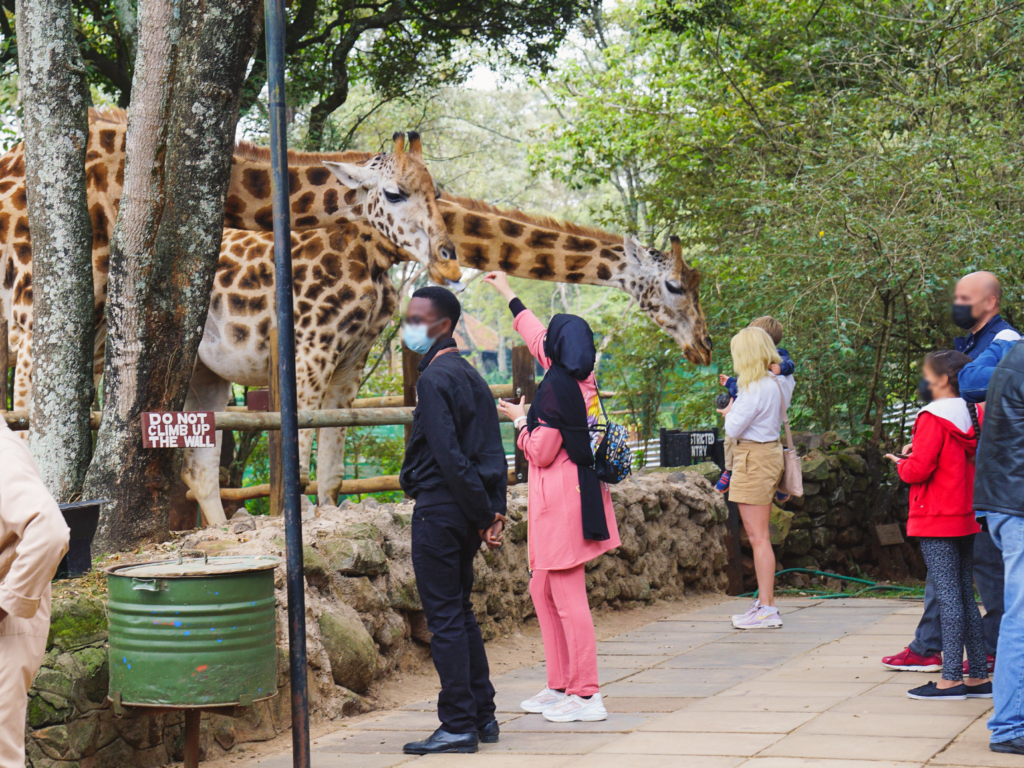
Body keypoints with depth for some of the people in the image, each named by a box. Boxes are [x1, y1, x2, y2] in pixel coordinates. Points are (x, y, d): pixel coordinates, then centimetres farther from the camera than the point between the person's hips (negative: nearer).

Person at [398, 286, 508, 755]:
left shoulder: (434, 378, -14)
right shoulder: (470, 375, 15)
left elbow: (448, 456, -19)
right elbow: (494, 452, 14)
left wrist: (481, 513, -14)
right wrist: (494, 510, 9)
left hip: (439, 507, -9)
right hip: (468, 513, 9)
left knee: (444, 617, -5)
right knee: (460, 611, 16)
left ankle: (459, 726, -2)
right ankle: (482, 716, 20)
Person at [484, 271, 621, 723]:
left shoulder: (556, 388, -17)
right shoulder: (582, 380, 9)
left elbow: (541, 452, -15)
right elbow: (537, 337, 26)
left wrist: (519, 420, 3)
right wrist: (508, 295, 38)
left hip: (560, 500, -9)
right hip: (580, 492, 9)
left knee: (568, 597, -7)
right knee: (543, 590, 17)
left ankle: (586, 696, -5)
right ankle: (560, 686, 21)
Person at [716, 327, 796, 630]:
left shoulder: (757, 388, -20)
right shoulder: (778, 382, 8)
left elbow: (734, 428, -18)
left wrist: (729, 412, 3)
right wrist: (734, 409, 15)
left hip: (754, 458, -10)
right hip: (768, 453, 10)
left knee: (758, 536, -6)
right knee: (759, 536, 16)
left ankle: (767, 609, -4)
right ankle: (764, 603, 23)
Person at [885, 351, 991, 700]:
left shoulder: (934, 418, -14)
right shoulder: (975, 416, 9)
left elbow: (918, 470, -19)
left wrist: (901, 463, 4)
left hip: (937, 520, -8)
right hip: (967, 518, 8)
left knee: (947, 596, -7)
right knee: (965, 596, 12)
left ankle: (952, 678, -7)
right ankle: (979, 676, 13)